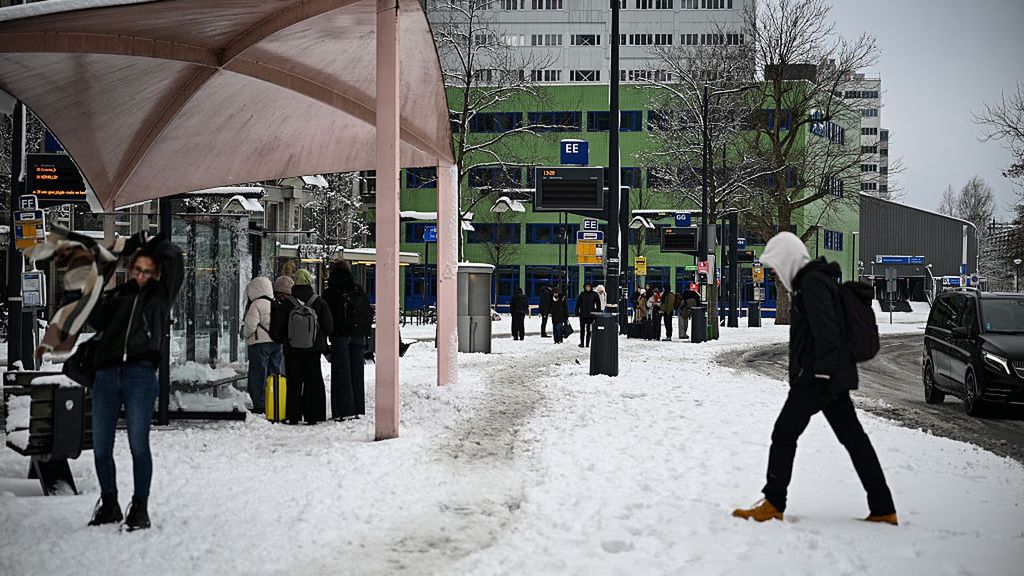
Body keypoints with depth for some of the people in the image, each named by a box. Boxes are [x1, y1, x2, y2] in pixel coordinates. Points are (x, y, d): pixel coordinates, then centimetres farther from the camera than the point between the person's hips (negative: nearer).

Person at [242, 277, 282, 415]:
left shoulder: (256, 305, -10)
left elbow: (250, 326, -15)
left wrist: (244, 333, 3)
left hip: (259, 343, -6)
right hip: (277, 343, 6)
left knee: (259, 376, -1)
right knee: (276, 374, 10)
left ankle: (260, 405, -3)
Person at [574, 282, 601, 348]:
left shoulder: (594, 294, 0)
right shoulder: (582, 294, 1)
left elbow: (598, 304, 5)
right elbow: (578, 304, 3)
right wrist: (577, 312, -2)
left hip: (591, 315, 0)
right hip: (583, 315, 0)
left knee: (589, 330, 5)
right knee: (582, 329, 4)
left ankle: (587, 343, 11)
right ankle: (582, 343, 9)